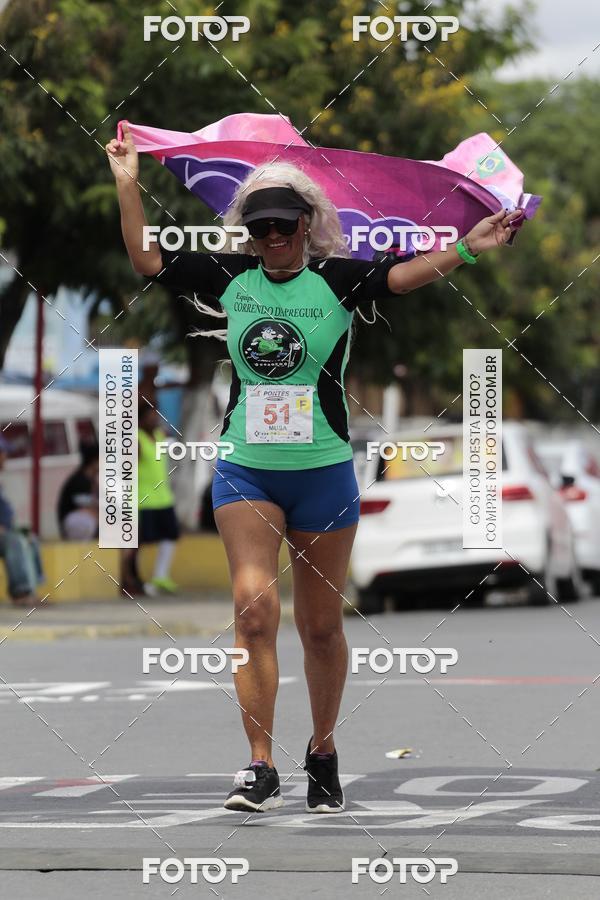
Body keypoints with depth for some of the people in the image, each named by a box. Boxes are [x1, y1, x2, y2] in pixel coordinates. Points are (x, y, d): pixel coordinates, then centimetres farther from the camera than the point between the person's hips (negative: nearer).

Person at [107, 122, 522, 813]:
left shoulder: (336, 280, -3)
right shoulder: (230, 278, 3)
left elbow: (404, 275, -17)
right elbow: (147, 258, 5)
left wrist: (465, 249, -32)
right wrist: (127, 183, 0)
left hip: (323, 471, -1)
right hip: (245, 470, 1)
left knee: (321, 625, 8)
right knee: (254, 603, -16)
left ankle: (323, 752, 27)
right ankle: (260, 769, -15)